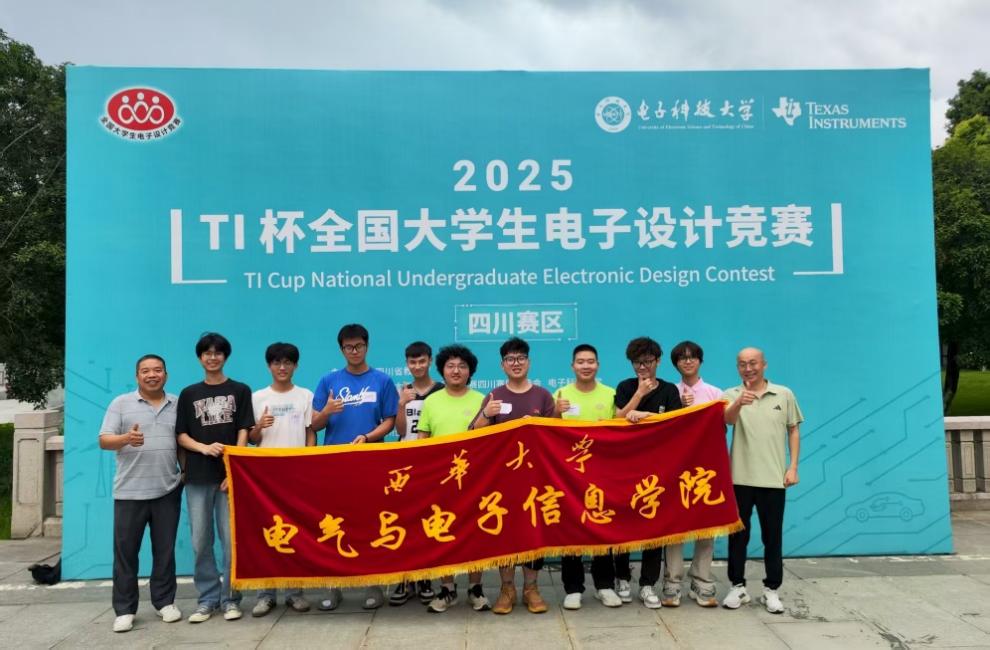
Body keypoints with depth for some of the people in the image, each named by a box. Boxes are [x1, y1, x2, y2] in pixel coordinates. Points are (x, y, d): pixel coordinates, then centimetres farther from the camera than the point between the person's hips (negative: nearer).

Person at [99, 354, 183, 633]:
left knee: (165, 550, 9)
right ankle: (124, 609, 13)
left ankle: (165, 602, 21)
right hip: (129, 491, -2)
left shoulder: (177, 405, 9)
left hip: (168, 490, 2)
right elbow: (104, 441, -4)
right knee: (125, 551, 3)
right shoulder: (121, 403, 2)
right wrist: (126, 438, -24)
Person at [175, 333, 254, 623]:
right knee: (201, 542, 5)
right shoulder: (188, 394, 11)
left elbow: (243, 432, 1)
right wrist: (204, 447, -11)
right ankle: (207, 598, 17)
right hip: (197, 477, 2)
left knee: (231, 539, -1)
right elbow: (181, 435, 9)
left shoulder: (239, 390, 6)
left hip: (230, 475, -2)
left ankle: (230, 598, 11)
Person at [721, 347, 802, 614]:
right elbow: (728, 419, -22)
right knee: (738, 535, 7)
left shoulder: (784, 395, 4)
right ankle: (737, 587, 19)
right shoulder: (731, 396, -1)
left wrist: (793, 467, 1)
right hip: (740, 478, -1)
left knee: (773, 537, 8)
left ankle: (771, 590, 20)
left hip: (774, 478, 1)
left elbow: (794, 431, 9)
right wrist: (739, 403, -44)